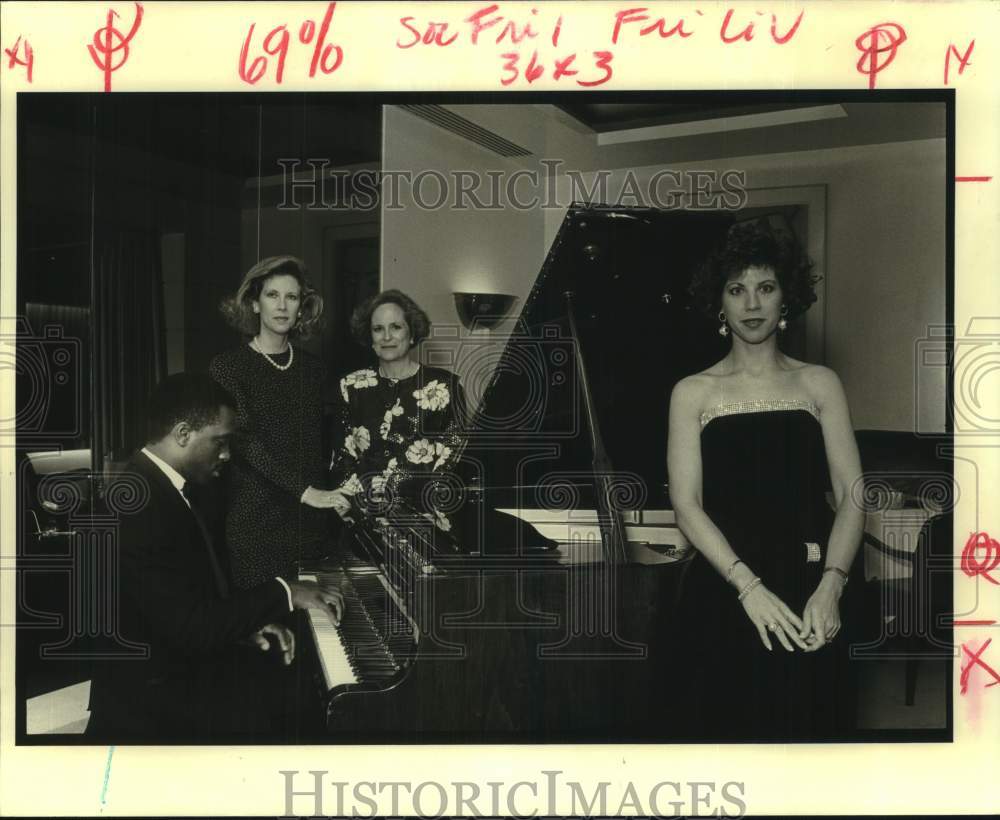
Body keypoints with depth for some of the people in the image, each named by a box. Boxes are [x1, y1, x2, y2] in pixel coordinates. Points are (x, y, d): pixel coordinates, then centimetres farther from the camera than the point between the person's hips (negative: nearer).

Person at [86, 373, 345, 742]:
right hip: (155, 695, -9)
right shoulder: (137, 506, -26)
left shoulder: (166, 487, 6)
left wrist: (248, 623, 0)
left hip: (184, 659, 9)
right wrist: (283, 593, -18)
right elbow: (192, 628, -27)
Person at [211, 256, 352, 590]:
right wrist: (304, 490, -22)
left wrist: (329, 497, 5)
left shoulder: (311, 367, 10)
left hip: (310, 521, 4)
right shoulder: (228, 366, -5)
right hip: (255, 520, -4)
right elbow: (245, 440, -14)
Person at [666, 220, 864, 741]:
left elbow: (851, 495, 1)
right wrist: (748, 586, -17)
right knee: (729, 730, 4)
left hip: (808, 600, 1)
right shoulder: (694, 393, 4)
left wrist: (830, 588, -14)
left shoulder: (819, 384, 8)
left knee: (808, 730, 5)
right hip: (723, 594, -1)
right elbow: (686, 504, -5)